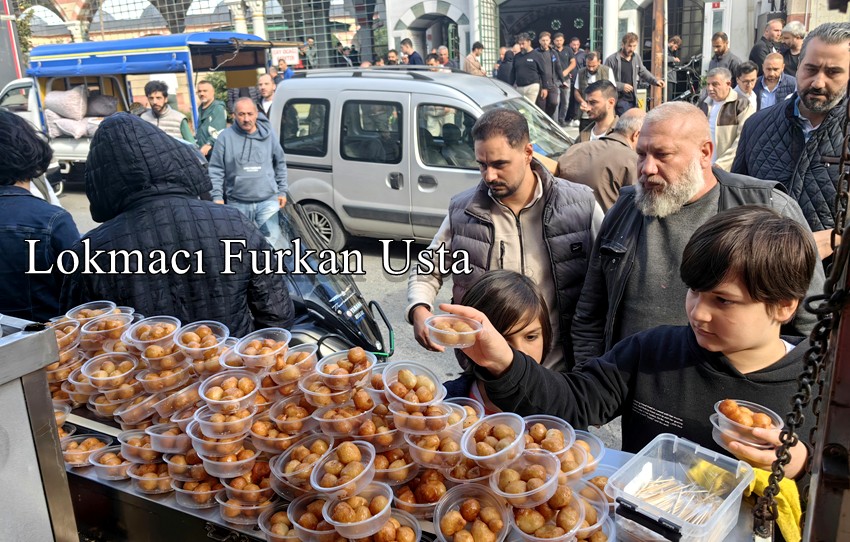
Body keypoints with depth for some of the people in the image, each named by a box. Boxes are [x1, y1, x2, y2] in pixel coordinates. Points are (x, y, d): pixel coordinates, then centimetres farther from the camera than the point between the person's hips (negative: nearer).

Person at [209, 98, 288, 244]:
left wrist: (282, 191, 13)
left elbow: (280, 165, 14)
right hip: (237, 203, 0)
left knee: (272, 238, -9)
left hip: (268, 201, 0)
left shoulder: (268, 135, 2)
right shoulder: (226, 137, -4)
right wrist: (217, 197, -6)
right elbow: (215, 171, 0)